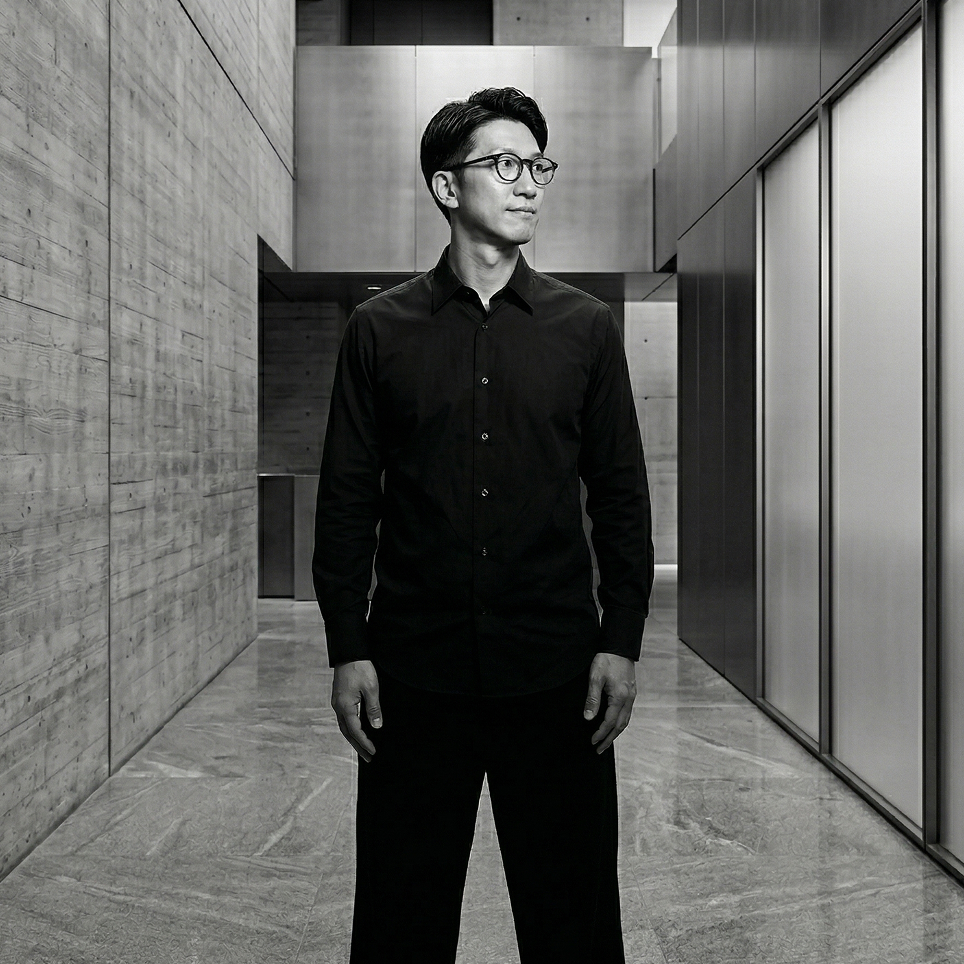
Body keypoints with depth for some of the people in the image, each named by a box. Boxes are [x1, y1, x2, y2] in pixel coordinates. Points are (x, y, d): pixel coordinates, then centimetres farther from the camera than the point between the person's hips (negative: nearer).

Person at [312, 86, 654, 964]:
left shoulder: (586, 327, 5)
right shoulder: (380, 330, 3)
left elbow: (622, 493, 5)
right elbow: (346, 498, 3)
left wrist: (621, 642, -1)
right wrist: (348, 650, -1)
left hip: (554, 667, 1)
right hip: (414, 667, 0)